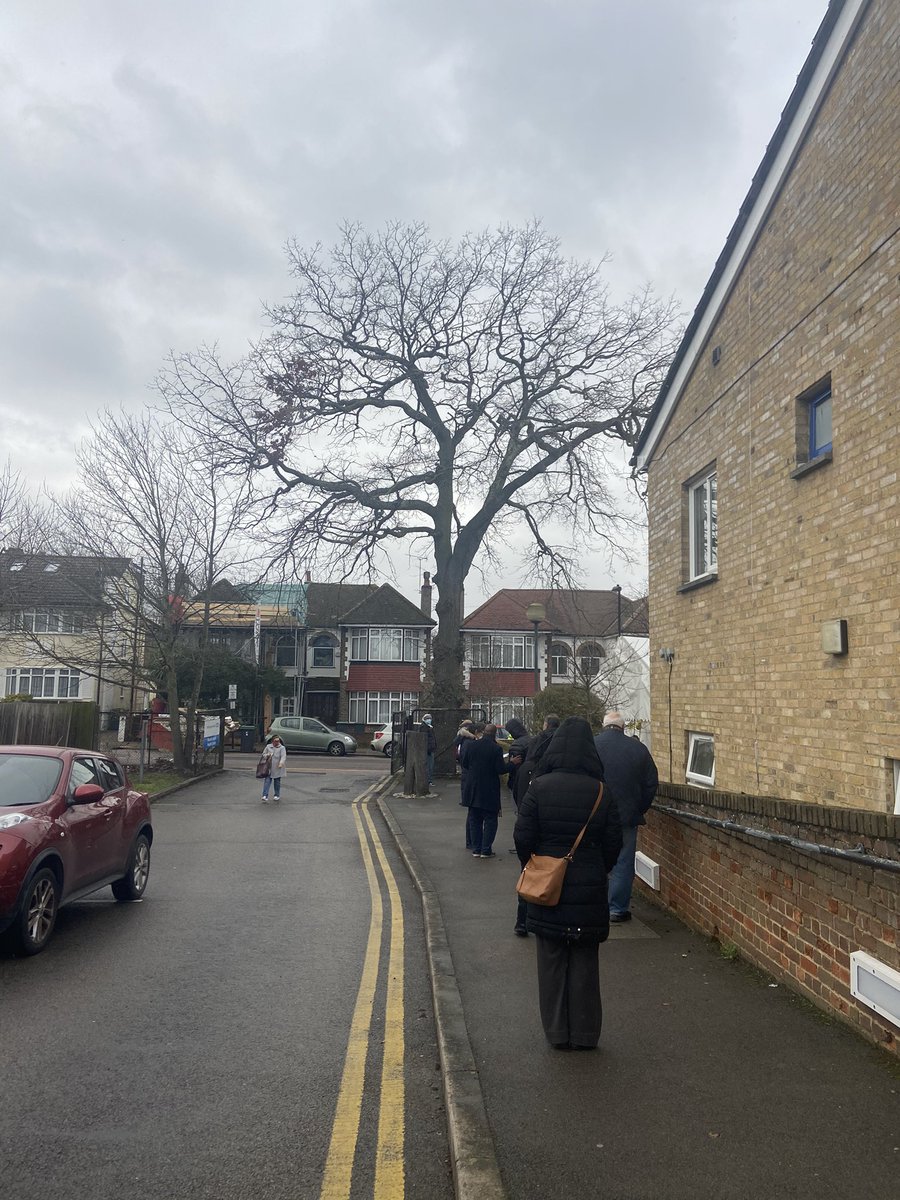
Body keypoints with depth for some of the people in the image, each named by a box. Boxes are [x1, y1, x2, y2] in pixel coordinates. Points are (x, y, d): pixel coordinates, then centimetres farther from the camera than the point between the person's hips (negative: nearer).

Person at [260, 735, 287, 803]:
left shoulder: (282, 748, -2)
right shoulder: (268, 746, 7)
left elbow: (283, 756, -15)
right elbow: (263, 754, 16)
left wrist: (281, 763, -33)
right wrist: (267, 755, -8)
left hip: (277, 769, -2)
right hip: (269, 768, 2)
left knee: (277, 782, 9)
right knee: (267, 781, -7)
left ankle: (277, 795, 23)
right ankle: (265, 796, -9)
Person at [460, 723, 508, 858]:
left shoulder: (470, 745, -3)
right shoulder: (496, 749, -15)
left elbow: (463, 764, 3)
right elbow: (500, 769, -15)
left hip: (472, 790, 4)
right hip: (490, 791, -4)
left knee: (474, 820, 14)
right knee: (490, 820, 7)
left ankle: (476, 849, 17)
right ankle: (486, 850, 5)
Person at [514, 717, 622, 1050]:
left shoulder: (539, 787, -12)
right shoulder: (601, 792, -7)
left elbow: (523, 837, -10)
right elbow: (613, 843, -2)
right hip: (590, 890, 1)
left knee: (552, 961, 12)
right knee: (585, 961, 13)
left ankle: (557, 1032, 20)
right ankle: (584, 1034, 21)